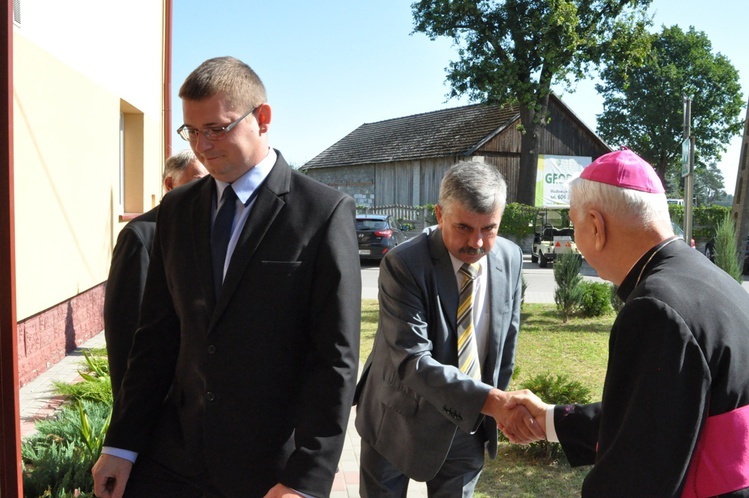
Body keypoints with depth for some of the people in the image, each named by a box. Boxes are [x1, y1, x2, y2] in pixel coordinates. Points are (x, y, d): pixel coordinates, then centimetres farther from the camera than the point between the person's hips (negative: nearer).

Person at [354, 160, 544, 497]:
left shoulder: (511, 259, -7)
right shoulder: (404, 264, -24)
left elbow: (506, 340, 5)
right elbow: (412, 361, -31)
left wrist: (498, 402, 9)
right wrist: (490, 400, -40)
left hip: (467, 425, 4)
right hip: (399, 421, -3)